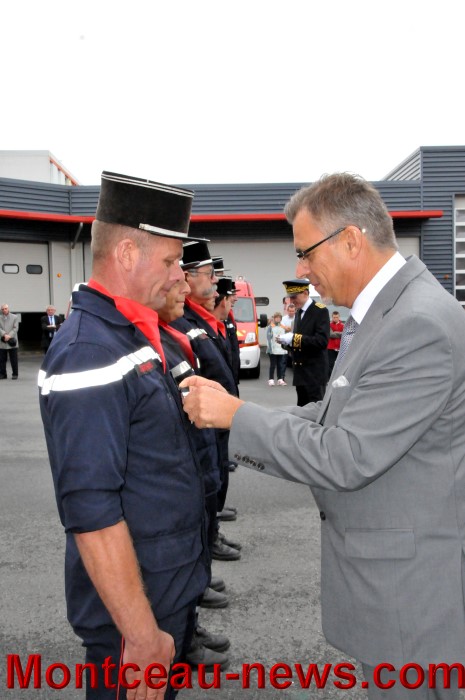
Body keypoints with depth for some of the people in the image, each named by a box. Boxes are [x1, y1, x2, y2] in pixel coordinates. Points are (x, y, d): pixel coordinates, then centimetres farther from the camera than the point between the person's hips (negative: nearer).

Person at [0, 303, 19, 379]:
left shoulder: (15, 317, 5)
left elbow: (15, 328, -3)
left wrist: (9, 336, -15)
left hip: (12, 342, -2)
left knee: (14, 360, 1)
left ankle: (15, 374, 9)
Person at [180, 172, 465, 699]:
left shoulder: (422, 325, -27)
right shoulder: (383, 308, 5)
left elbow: (346, 458, -27)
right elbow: (339, 415, 8)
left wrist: (236, 415, -18)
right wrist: (232, 417, 0)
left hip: (408, 578, -9)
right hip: (380, 560, 9)